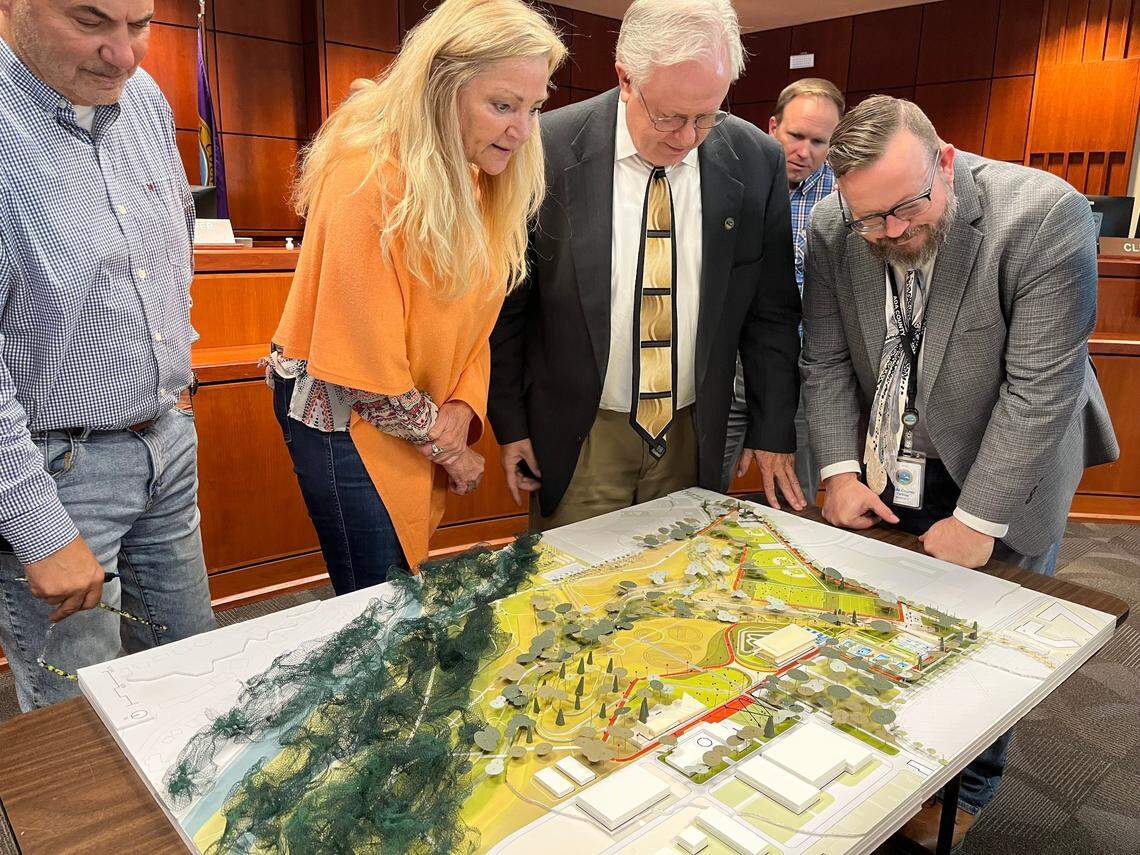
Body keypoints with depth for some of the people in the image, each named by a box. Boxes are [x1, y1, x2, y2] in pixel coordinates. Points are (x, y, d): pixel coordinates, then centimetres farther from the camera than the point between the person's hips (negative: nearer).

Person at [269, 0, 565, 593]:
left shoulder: (477, 176, 1)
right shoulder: (368, 178, -24)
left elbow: (474, 316, 5)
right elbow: (365, 363, -22)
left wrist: (462, 407, -10)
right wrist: (447, 446, -10)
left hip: (421, 417, 7)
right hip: (344, 418, -7)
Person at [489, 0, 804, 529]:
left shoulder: (757, 162, -7)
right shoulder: (549, 151, -14)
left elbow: (770, 312, 2)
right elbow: (508, 304, -4)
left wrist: (773, 430, 3)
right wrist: (510, 422, -1)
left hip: (693, 433, 3)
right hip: (577, 436, -2)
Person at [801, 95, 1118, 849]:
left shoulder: (1046, 216, -23)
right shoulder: (833, 228, -10)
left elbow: (1040, 387, -22)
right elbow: (827, 360, -3)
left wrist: (977, 520, -19)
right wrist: (840, 470, -10)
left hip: (999, 475, -2)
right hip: (886, 469, 3)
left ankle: (965, 794, 35)